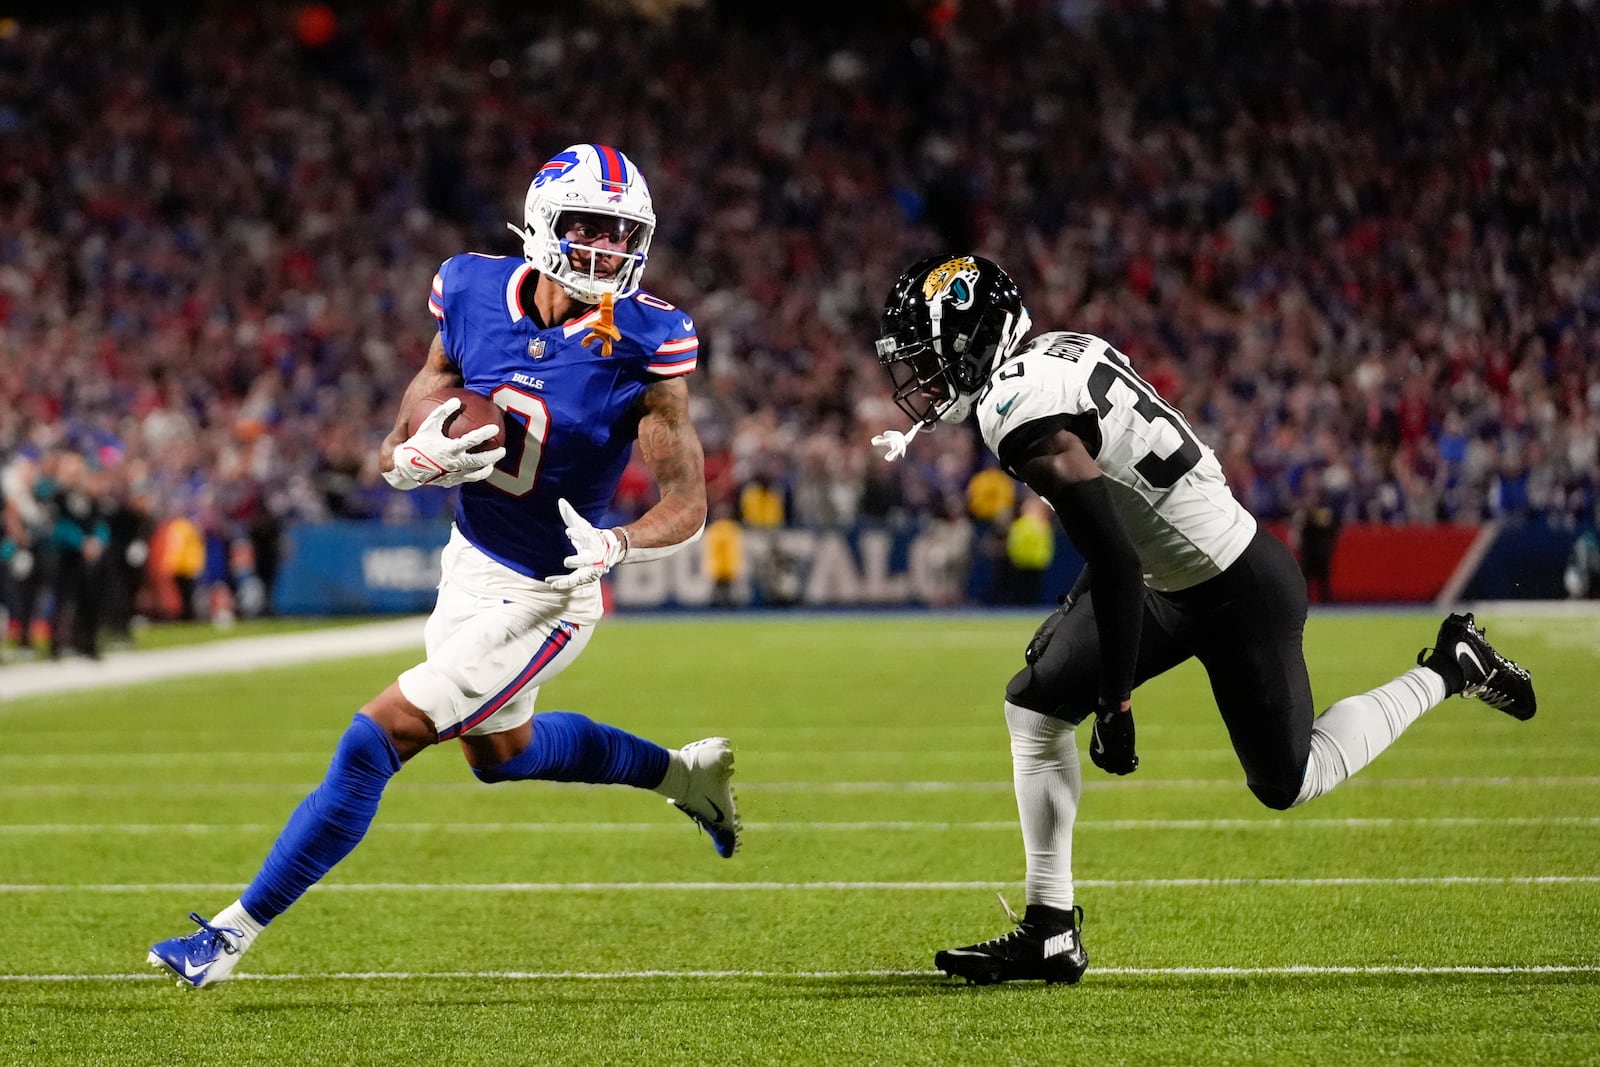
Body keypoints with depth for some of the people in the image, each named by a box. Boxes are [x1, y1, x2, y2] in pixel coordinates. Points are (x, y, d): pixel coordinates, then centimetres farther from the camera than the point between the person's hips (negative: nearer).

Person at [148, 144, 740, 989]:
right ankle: (683, 772, 49)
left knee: (378, 737, -11)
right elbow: (394, 456, -2)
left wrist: (615, 546, -37)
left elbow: (687, 501, -17)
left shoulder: (643, 346, -22)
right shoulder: (474, 295, -10)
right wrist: (424, 458, -26)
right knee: (502, 752, 28)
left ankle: (235, 933, -1)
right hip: (470, 566, 7)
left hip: (542, 598, -7)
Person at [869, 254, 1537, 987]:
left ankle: (1447, 668, 25)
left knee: (1289, 781, 9)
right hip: (1177, 574, 10)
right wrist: (1070, 620, 23)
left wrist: (1115, 702, -19)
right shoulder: (1060, 352, 2)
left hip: (1239, 595, -10)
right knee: (1035, 704, 4)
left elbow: (1117, 566, -28)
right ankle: (1051, 934, 8)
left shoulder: (1025, 418, -28)